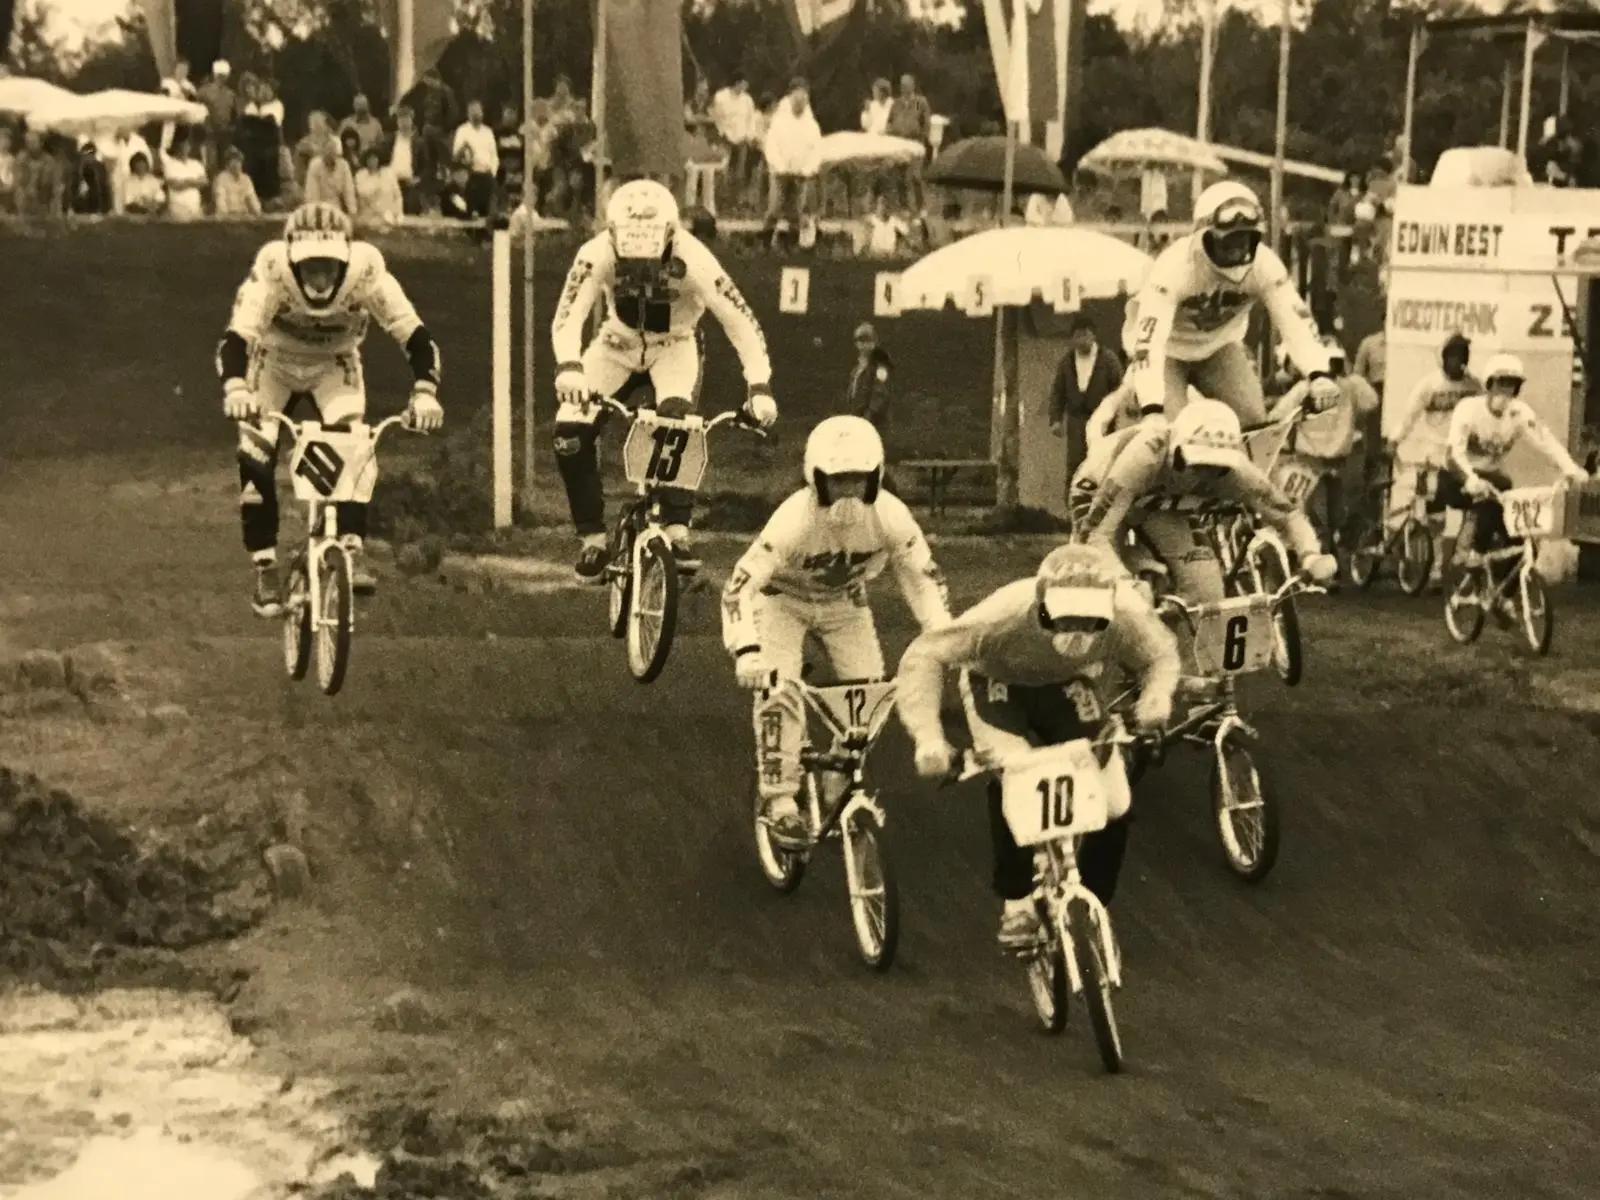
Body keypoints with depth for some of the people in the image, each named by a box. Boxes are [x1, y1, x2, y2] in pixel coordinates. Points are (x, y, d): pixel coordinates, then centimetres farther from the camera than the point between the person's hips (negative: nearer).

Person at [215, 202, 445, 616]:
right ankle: (265, 571, -2)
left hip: (334, 364, 1)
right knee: (256, 458, -15)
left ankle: (352, 556, -15)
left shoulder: (367, 271, -34)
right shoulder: (272, 271, -37)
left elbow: (415, 334, -33)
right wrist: (235, 389, -64)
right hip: (274, 361, -1)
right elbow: (235, 338, -44)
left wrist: (425, 393, -49)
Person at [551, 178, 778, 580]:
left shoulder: (691, 259, -31)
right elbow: (568, 315, -37)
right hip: (617, 345, 2)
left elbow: (740, 321, -29)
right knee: (570, 431, -19)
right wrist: (568, 366, -57)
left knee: (676, 419, -32)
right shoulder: (598, 253, -29)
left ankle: (677, 532, -22)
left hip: (674, 347, -2)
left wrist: (759, 387, -40)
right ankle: (593, 538, -3)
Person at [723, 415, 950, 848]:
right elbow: (741, 583, -37)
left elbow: (924, 576, -12)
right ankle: (779, 799, -12)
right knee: (778, 688, -22)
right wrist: (746, 649, -50)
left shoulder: (891, 517, -28)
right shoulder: (795, 520, -37)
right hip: (784, 599, -3)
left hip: (844, 602, 3)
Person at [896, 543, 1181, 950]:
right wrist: (928, 736, -52)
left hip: (1067, 688, 3)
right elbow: (925, 655, -39)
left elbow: (1161, 654, -13)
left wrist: (1156, 694, -37)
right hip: (1000, 685, -3)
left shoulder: (1127, 613, -35)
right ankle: (1017, 902, -9)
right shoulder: (1007, 613, -44)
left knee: (1113, 804, -10)